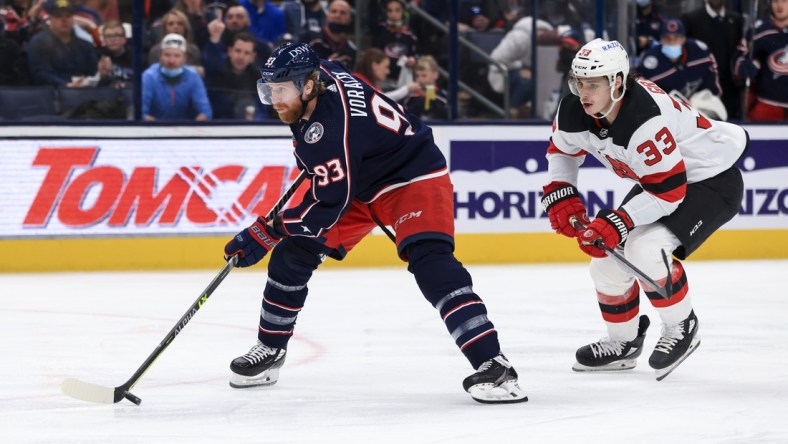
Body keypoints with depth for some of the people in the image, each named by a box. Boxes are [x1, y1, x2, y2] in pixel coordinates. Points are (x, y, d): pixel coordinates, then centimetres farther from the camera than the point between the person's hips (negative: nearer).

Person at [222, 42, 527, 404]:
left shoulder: (334, 125, -35)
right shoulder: (316, 74, -11)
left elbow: (328, 206, -32)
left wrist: (265, 233, -28)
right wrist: (309, 154, 23)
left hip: (413, 175, -10)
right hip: (357, 181, 10)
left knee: (429, 261, -30)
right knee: (294, 251, 5)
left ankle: (492, 365, -36)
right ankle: (269, 349, 23)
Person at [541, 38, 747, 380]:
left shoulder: (645, 119, -38)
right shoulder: (575, 112, -14)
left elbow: (669, 191, -33)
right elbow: (562, 150, 9)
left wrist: (616, 224, -34)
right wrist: (560, 196, -5)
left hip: (712, 179, -9)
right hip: (655, 181, 9)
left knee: (645, 249, -27)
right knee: (607, 257, 4)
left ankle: (683, 328, -4)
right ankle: (623, 343, 27)